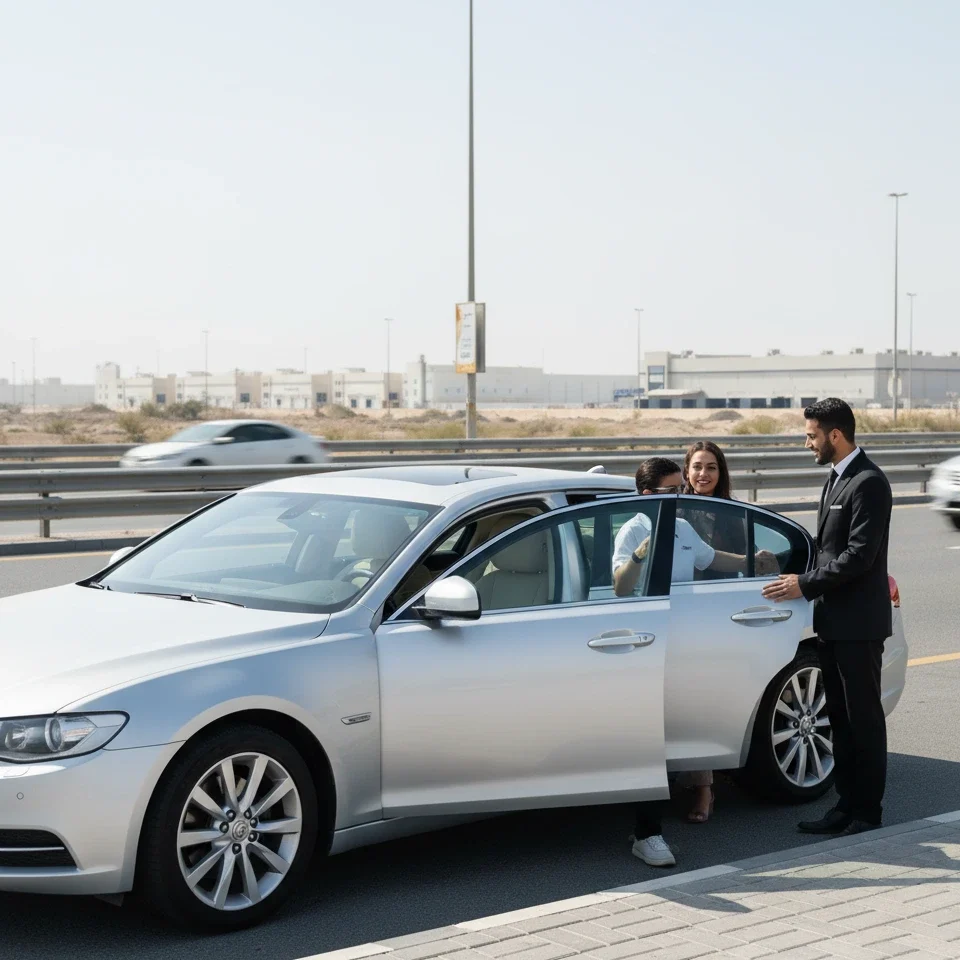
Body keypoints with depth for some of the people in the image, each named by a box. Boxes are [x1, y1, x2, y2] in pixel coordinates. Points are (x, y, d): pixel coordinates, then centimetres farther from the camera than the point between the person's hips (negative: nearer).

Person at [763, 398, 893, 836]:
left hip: (858, 623, -9)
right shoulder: (836, 478, 14)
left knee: (864, 718, 0)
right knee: (840, 717, 13)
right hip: (832, 620, 9)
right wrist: (806, 582, 11)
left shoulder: (869, 483, -16)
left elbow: (860, 555, -21)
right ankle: (846, 805, 20)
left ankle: (867, 812, 7)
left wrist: (805, 585, -17)